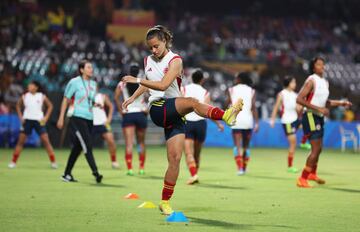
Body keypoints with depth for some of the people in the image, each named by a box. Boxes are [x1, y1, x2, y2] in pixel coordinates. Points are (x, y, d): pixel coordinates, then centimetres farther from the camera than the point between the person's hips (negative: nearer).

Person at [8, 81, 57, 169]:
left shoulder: (42, 96, -1)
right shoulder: (25, 96, 2)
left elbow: (50, 106, 8)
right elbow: (18, 105, 15)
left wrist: (46, 117, -1)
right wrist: (20, 117, 5)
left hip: (39, 121, -1)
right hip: (27, 120, 1)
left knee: (46, 141, -6)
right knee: (21, 141, 0)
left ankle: (53, 162, 0)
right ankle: (13, 162, 5)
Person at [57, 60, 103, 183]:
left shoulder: (93, 84, 14)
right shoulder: (74, 82, -4)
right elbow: (66, 100, -2)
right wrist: (61, 118, -5)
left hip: (89, 119, 7)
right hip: (78, 118, -7)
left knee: (77, 147, 9)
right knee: (87, 146, -16)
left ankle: (67, 174, 18)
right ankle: (95, 173, -22)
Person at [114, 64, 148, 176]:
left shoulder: (122, 84, 4)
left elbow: (116, 98, -6)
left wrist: (121, 110, -1)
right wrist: (148, 109, -3)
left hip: (128, 115, -1)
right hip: (141, 114, 1)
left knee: (129, 143, -5)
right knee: (141, 142, 15)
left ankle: (130, 168, -17)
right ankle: (141, 167, 16)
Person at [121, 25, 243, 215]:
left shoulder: (175, 60, -2)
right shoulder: (148, 61, 14)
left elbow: (163, 85, -17)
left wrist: (137, 80, -18)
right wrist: (133, 98, 29)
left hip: (175, 114, -1)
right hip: (158, 110, 1)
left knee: (175, 158, -9)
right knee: (191, 102, -33)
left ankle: (165, 202, 0)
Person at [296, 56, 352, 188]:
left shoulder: (325, 82, 13)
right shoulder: (311, 81, -14)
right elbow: (299, 99, -23)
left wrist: (341, 103, 14)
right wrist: (318, 108, -25)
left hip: (319, 118, 9)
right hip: (311, 117, -9)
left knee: (318, 148, 21)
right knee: (316, 149, -13)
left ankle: (312, 174, 42)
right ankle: (302, 180, -9)